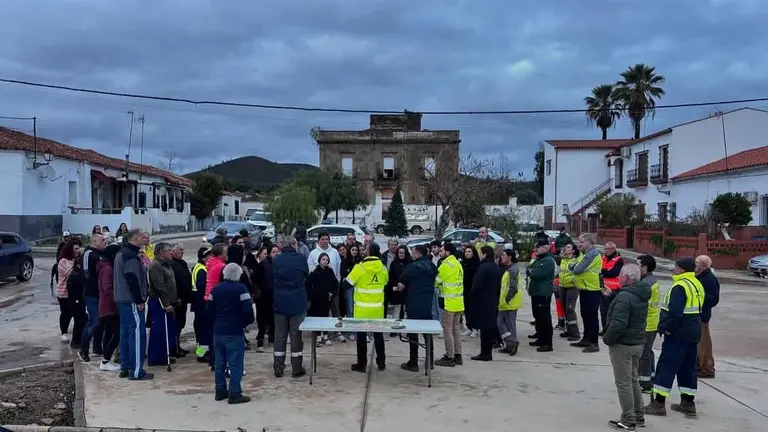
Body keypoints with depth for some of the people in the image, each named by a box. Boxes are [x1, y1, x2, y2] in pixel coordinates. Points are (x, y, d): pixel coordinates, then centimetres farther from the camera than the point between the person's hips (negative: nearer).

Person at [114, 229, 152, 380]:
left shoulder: (121, 253, 16)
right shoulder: (131, 255, -16)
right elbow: (132, 279, -23)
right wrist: (139, 300, -19)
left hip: (122, 300, 11)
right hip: (132, 301, -11)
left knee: (125, 333, 14)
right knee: (137, 333, -8)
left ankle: (125, 367, 19)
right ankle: (136, 371, -7)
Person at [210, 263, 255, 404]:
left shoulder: (216, 289, 9)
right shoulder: (241, 288, -11)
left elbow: (210, 309, 11)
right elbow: (247, 310, -16)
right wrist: (248, 322, 2)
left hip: (218, 331, 6)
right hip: (235, 332, -6)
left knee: (219, 362, 13)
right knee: (236, 363, -3)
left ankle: (220, 391, 20)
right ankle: (234, 394, -3)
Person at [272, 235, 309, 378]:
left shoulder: (276, 260, -6)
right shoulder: (301, 259, -6)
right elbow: (306, 277, 6)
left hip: (280, 302, 1)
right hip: (298, 302, -1)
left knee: (280, 335, 10)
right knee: (296, 334, 6)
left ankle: (278, 368, 13)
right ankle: (296, 368, 8)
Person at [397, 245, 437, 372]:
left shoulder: (412, 267, -13)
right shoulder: (432, 267, 4)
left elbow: (401, 285, -13)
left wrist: (397, 288, 7)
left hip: (414, 305, -6)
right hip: (428, 305, 6)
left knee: (413, 333, 2)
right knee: (428, 333, 15)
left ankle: (413, 363, 6)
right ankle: (430, 361, 21)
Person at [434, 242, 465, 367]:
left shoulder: (446, 265, -15)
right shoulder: (458, 264, 14)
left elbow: (436, 281, -13)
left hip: (448, 301, -9)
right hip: (458, 301, 9)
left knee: (447, 329, -3)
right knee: (456, 328, 14)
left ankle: (449, 357, 0)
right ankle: (457, 355, 19)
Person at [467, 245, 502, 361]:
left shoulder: (483, 267, -16)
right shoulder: (496, 268, 11)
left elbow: (477, 285, -19)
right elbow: (499, 286, 16)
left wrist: (469, 297, -7)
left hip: (482, 302, -8)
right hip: (493, 302, 8)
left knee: (484, 328, -4)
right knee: (490, 327, 11)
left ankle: (484, 353, -2)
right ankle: (488, 352, 16)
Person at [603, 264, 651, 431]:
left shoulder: (624, 296, -23)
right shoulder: (641, 294, 7)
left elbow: (618, 324, -29)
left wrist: (607, 339, -14)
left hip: (622, 344, -9)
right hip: (638, 342, 9)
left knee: (623, 382, 1)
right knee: (633, 379, 20)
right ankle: (639, 416, 28)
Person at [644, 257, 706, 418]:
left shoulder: (680, 286, -18)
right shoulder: (697, 285, 13)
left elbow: (674, 312, -27)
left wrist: (666, 328, -15)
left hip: (678, 334, -10)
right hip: (692, 333, 10)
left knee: (666, 366, -5)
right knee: (687, 367, 15)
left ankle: (658, 403, -4)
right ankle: (688, 403, 20)